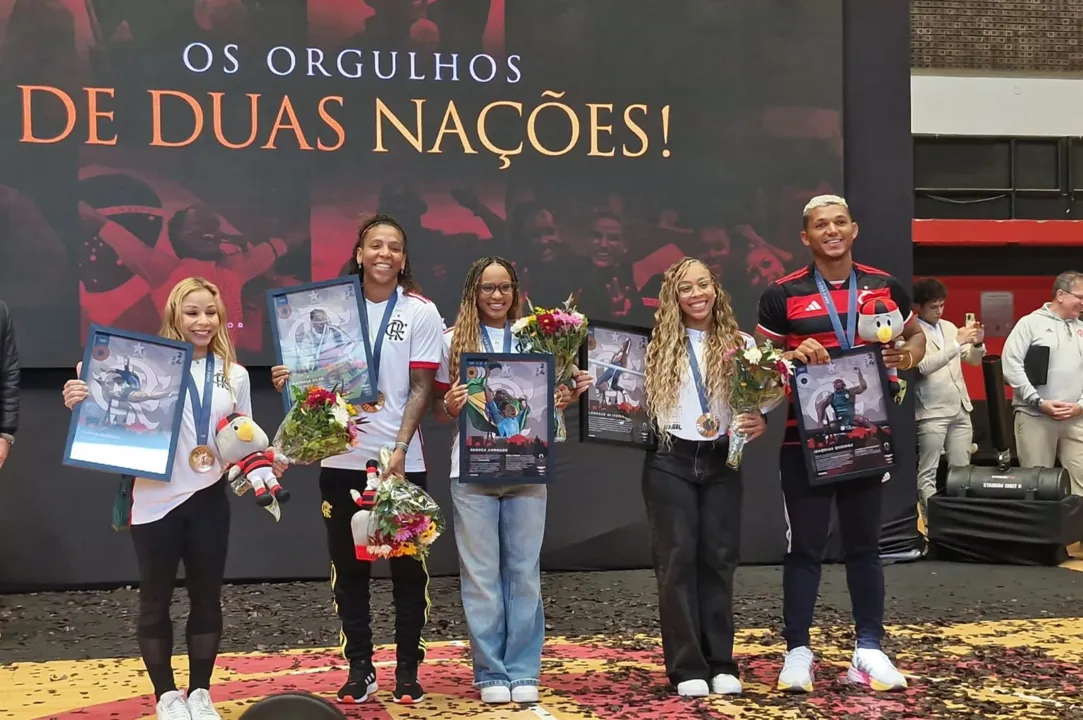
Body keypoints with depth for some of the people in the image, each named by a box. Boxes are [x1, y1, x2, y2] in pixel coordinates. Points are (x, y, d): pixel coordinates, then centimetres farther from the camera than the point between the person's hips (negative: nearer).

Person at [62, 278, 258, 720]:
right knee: (156, 598, 6)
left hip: (209, 498, 4)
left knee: (207, 597, 11)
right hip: (157, 500, -3)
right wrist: (81, 402, -26)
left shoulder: (234, 375, 7)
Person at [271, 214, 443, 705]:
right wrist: (290, 380, -14)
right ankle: (360, 668, 18)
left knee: (407, 567, 4)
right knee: (348, 567, 7)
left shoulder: (421, 312, -1)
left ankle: (407, 669, 15)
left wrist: (399, 449, -14)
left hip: (401, 460, -2)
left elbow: (421, 388, -3)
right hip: (341, 458, 2)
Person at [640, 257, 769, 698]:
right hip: (669, 462, -1)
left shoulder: (740, 345, 4)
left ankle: (720, 664, 13)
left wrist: (761, 422, -15)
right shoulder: (657, 347, 2)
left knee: (718, 559, 4)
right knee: (677, 559, -1)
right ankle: (687, 668, 4)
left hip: (721, 463, 1)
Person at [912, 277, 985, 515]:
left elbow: (973, 360, 17)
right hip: (931, 413, -7)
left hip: (961, 410, 7)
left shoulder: (949, 327, 11)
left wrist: (977, 344, -5)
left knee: (961, 470, 9)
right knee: (928, 473, -4)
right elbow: (924, 366, -23)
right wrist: (957, 343, -25)